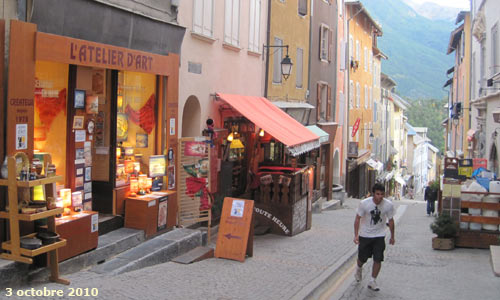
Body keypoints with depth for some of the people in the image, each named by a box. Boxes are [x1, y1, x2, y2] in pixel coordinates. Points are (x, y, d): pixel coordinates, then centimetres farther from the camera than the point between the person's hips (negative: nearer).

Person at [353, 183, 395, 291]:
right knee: (362, 258, 10)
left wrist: (392, 236, 8)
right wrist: (356, 235, -14)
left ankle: (372, 281, 11)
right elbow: (358, 219, -9)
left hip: (379, 236, 1)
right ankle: (359, 269, 45)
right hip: (365, 235, -1)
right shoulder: (364, 203, -19)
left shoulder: (389, 205, -14)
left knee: (378, 259, -5)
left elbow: (390, 221, 0)